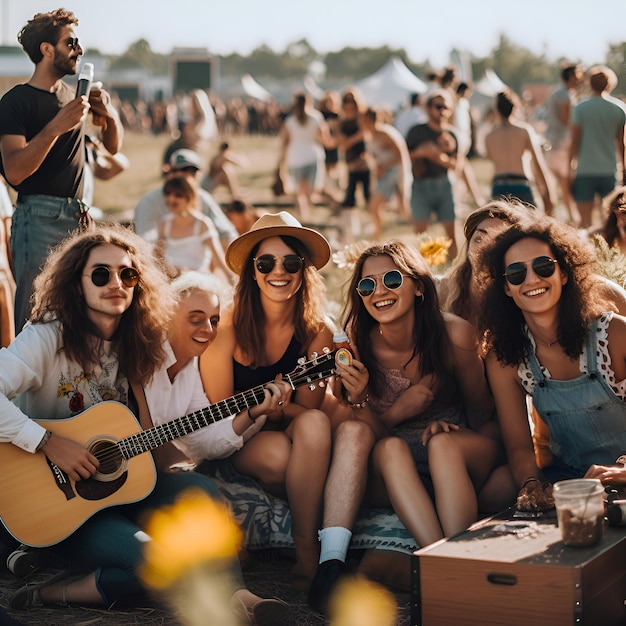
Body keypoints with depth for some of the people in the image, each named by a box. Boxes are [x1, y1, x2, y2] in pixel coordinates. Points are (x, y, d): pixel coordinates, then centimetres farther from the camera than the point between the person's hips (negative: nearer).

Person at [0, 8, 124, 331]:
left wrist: (109, 114, -2)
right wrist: (57, 126, -24)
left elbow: (113, 146, 18)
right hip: (39, 217, -7)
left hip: (78, 217, 7)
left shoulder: (72, 94, 15)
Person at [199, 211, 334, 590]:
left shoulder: (317, 331, -7)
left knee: (315, 424, -33)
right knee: (278, 454, -35)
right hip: (240, 445, -1)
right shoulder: (229, 325, -12)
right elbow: (220, 409, -7)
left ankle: (307, 550, -31)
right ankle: (307, 552, -12)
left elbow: (308, 411, -5)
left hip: (296, 441, 2)